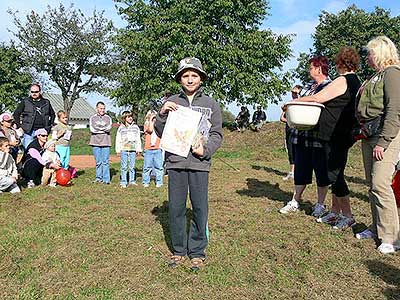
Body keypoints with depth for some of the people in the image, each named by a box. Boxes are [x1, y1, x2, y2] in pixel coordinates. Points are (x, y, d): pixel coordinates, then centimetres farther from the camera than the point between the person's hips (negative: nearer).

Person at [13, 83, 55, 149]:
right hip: (29, 131, -2)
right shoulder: (25, 102, 5)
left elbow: (52, 114, 25)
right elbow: (16, 114, 9)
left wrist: (50, 125, 14)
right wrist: (19, 126, 2)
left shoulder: (46, 102, 12)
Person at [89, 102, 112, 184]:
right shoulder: (92, 118, 10)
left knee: (105, 161, -3)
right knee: (98, 162, 6)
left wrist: (98, 128, -4)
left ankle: (106, 179, 1)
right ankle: (99, 177, 15)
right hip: (96, 142, 1)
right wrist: (104, 129, -5)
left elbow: (109, 128, -7)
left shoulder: (108, 118, 10)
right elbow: (92, 129, -5)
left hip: (105, 142, -1)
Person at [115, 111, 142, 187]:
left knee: (132, 166, 4)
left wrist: (138, 149, 9)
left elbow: (138, 139, 14)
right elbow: (118, 139, 7)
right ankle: (123, 182, 6)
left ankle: (132, 181, 14)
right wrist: (118, 150, 1)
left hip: (133, 150, 2)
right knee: (124, 167, -1)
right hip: (124, 149, -2)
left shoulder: (135, 127, 12)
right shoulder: (121, 128, 6)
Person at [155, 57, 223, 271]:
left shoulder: (211, 104, 9)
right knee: (175, 208, 6)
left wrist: (205, 149, -11)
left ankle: (197, 251, 16)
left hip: (199, 163, -1)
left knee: (200, 208, 2)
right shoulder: (172, 102, 10)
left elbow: (217, 134, 7)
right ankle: (179, 249, 21)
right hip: (175, 162, 1)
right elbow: (160, 133, 10)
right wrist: (162, 114, -8)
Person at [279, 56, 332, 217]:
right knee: (300, 169, 13)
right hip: (302, 135, 7)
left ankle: (320, 205, 19)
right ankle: (295, 202, 23)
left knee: (321, 171, 6)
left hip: (319, 137, -7)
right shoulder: (309, 86, 17)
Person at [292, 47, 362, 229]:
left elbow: (317, 98, -15)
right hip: (344, 134, 10)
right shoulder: (356, 83, 16)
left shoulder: (343, 81, -13)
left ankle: (348, 216, 2)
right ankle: (335, 213, 23)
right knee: (335, 173, 14)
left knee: (334, 174, -5)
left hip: (337, 136, -10)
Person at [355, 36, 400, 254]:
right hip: (369, 137, 9)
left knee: (380, 183, -13)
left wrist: (383, 142, -21)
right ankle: (377, 228, 22)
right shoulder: (376, 77, 20)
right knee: (372, 185, 11)